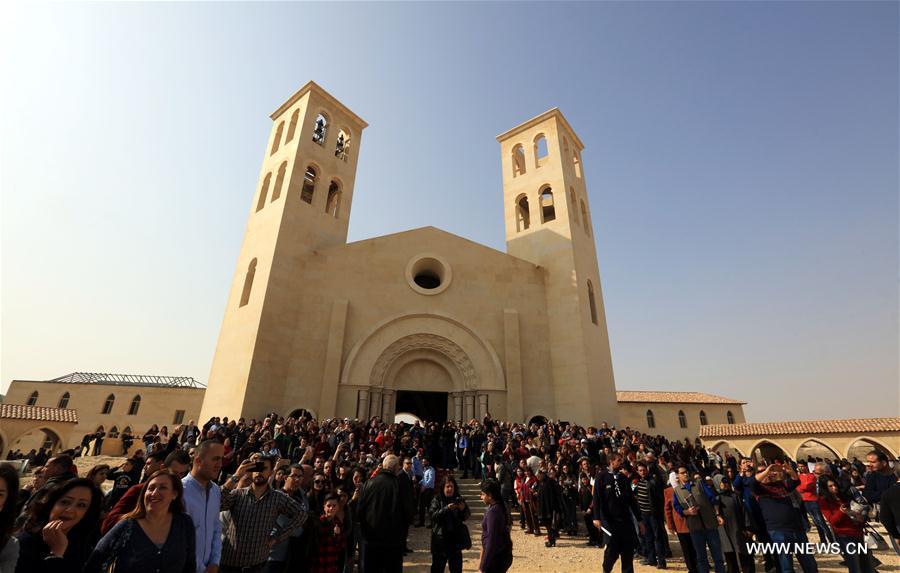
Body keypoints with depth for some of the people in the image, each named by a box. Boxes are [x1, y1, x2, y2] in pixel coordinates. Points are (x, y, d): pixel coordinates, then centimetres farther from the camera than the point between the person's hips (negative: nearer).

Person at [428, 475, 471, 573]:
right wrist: (447, 508, -29)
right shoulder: (437, 499, -8)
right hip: (440, 537, -2)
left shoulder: (458, 499, 0)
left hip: (455, 537, 3)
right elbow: (431, 515, -19)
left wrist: (463, 509, -20)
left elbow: (466, 517, 2)